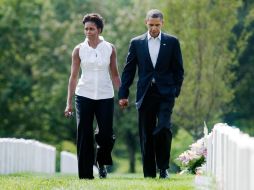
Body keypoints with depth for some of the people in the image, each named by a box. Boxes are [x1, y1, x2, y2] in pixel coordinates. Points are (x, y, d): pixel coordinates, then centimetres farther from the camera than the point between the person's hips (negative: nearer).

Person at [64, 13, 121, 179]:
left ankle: (101, 162, 25)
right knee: (84, 136, -3)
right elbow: (73, 77, 4)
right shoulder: (79, 50, 2)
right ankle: (85, 175, 4)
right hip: (84, 96, 0)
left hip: (105, 97, 0)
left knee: (106, 135, -6)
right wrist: (69, 103, 1)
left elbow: (115, 75, 8)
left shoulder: (110, 49, 3)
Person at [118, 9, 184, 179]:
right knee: (146, 136, 2)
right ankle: (149, 173, 8)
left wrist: (176, 91, 0)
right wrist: (123, 94, 4)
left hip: (165, 94, -2)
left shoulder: (172, 42, 5)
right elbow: (128, 70, 9)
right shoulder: (137, 43, 8)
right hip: (145, 95, 2)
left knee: (163, 128, -18)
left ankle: (163, 168, -3)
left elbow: (178, 69, 8)